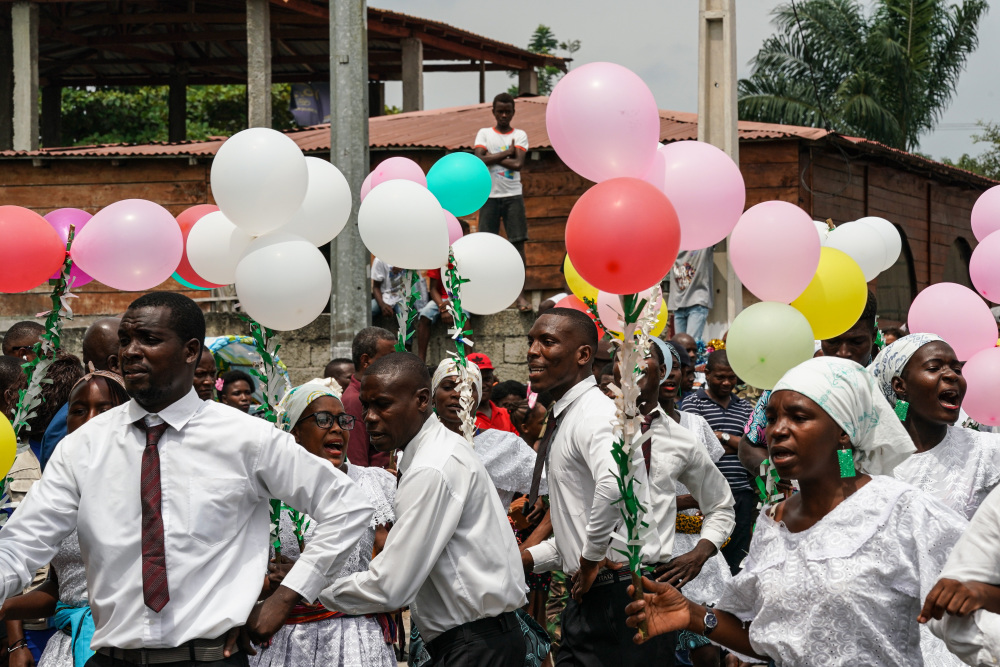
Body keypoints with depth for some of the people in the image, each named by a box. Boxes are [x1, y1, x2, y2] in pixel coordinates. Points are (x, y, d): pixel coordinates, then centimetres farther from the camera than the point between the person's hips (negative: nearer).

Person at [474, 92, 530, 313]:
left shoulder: (520, 135, 7)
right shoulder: (484, 134, 8)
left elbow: (518, 164, -8)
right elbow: (479, 160, -9)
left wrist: (492, 157, -8)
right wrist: (507, 153, -9)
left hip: (513, 196, 0)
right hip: (490, 195, 0)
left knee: (518, 243, -6)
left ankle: (520, 293, -7)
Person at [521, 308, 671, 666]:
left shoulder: (593, 413, -15)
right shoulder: (564, 418, 17)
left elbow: (617, 483, -38)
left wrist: (592, 559, -24)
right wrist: (530, 557, 14)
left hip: (618, 600, -10)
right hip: (590, 598, 10)